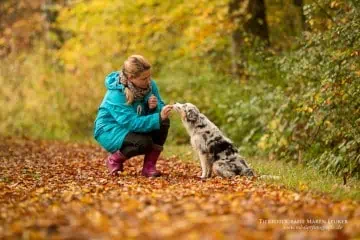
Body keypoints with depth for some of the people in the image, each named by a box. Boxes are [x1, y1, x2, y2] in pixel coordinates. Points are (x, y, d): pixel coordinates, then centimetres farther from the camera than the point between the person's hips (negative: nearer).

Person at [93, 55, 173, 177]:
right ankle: (115, 159, -4)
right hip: (111, 130, -7)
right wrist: (159, 117, -46)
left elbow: (160, 107, -3)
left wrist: (155, 107, -28)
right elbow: (133, 123, -36)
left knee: (163, 123, -20)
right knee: (144, 142, -34)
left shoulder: (149, 84, -11)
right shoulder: (116, 95, -31)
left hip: (134, 127, 7)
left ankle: (149, 166, -10)